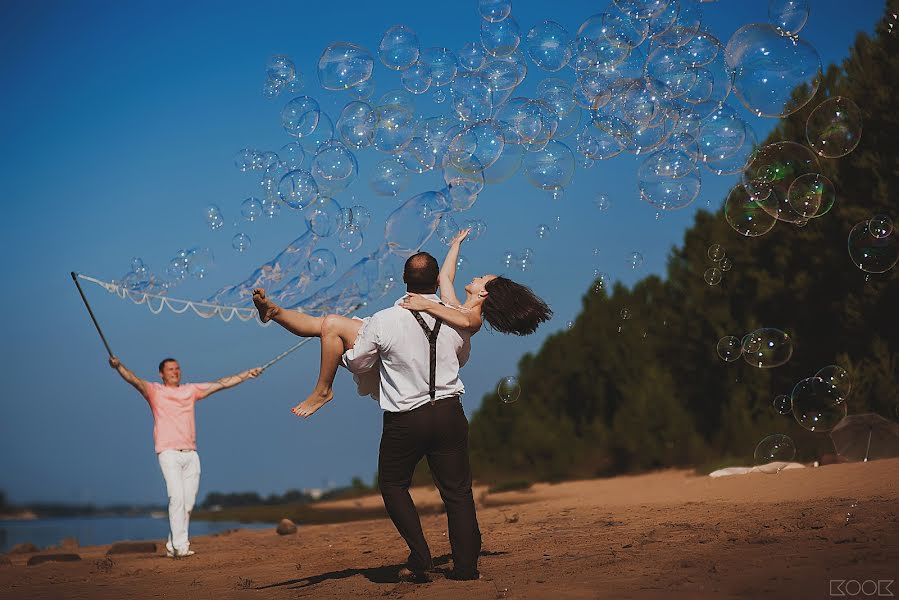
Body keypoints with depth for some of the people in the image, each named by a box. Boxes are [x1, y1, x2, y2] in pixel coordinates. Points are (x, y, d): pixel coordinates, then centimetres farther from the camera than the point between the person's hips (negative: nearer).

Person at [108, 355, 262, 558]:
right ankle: (180, 545, -17)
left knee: (188, 502, 2)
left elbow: (221, 384, 19)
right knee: (177, 497, -16)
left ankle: (172, 547, 9)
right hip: (169, 453, -5)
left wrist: (248, 374, 17)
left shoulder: (190, 390, 17)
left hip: (191, 454, 5)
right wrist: (118, 366, -31)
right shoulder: (154, 391, 5)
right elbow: (134, 380, -13)